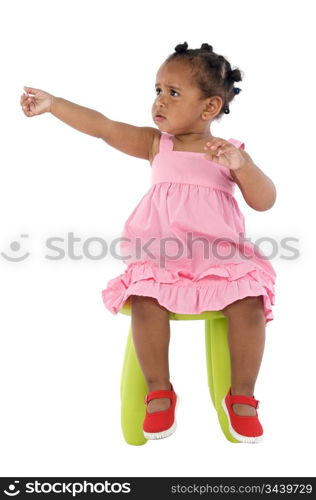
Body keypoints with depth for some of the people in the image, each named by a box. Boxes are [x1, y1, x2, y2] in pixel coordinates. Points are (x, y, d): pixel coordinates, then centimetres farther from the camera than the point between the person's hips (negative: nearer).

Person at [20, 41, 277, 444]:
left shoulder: (231, 152, 6)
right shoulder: (157, 144, 9)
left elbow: (264, 202, -3)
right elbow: (103, 127, 2)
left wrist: (240, 164, -19)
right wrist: (52, 104, -4)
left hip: (220, 255, 0)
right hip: (161, 255, 1)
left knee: (248, 301, -25)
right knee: (145, 300, -27)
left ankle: (241, 396, -7)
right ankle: (159, 392, -9)